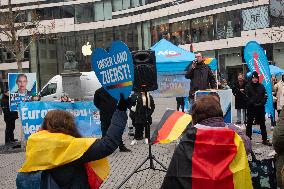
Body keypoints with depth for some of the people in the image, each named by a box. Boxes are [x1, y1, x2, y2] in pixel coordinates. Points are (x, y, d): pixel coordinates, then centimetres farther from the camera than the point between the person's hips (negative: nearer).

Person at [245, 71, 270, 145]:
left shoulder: (261, 86, 7)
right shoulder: (248, 86, -2)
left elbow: (265, 96, 4)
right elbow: (247, 97, -8)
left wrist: (262, 103, -11)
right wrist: (253, 103, -18)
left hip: (261, 108, 3)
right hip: (251, 108, -3)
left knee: (262, 124, 9)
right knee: (249, 124, 4)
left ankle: (265, 140, 16)